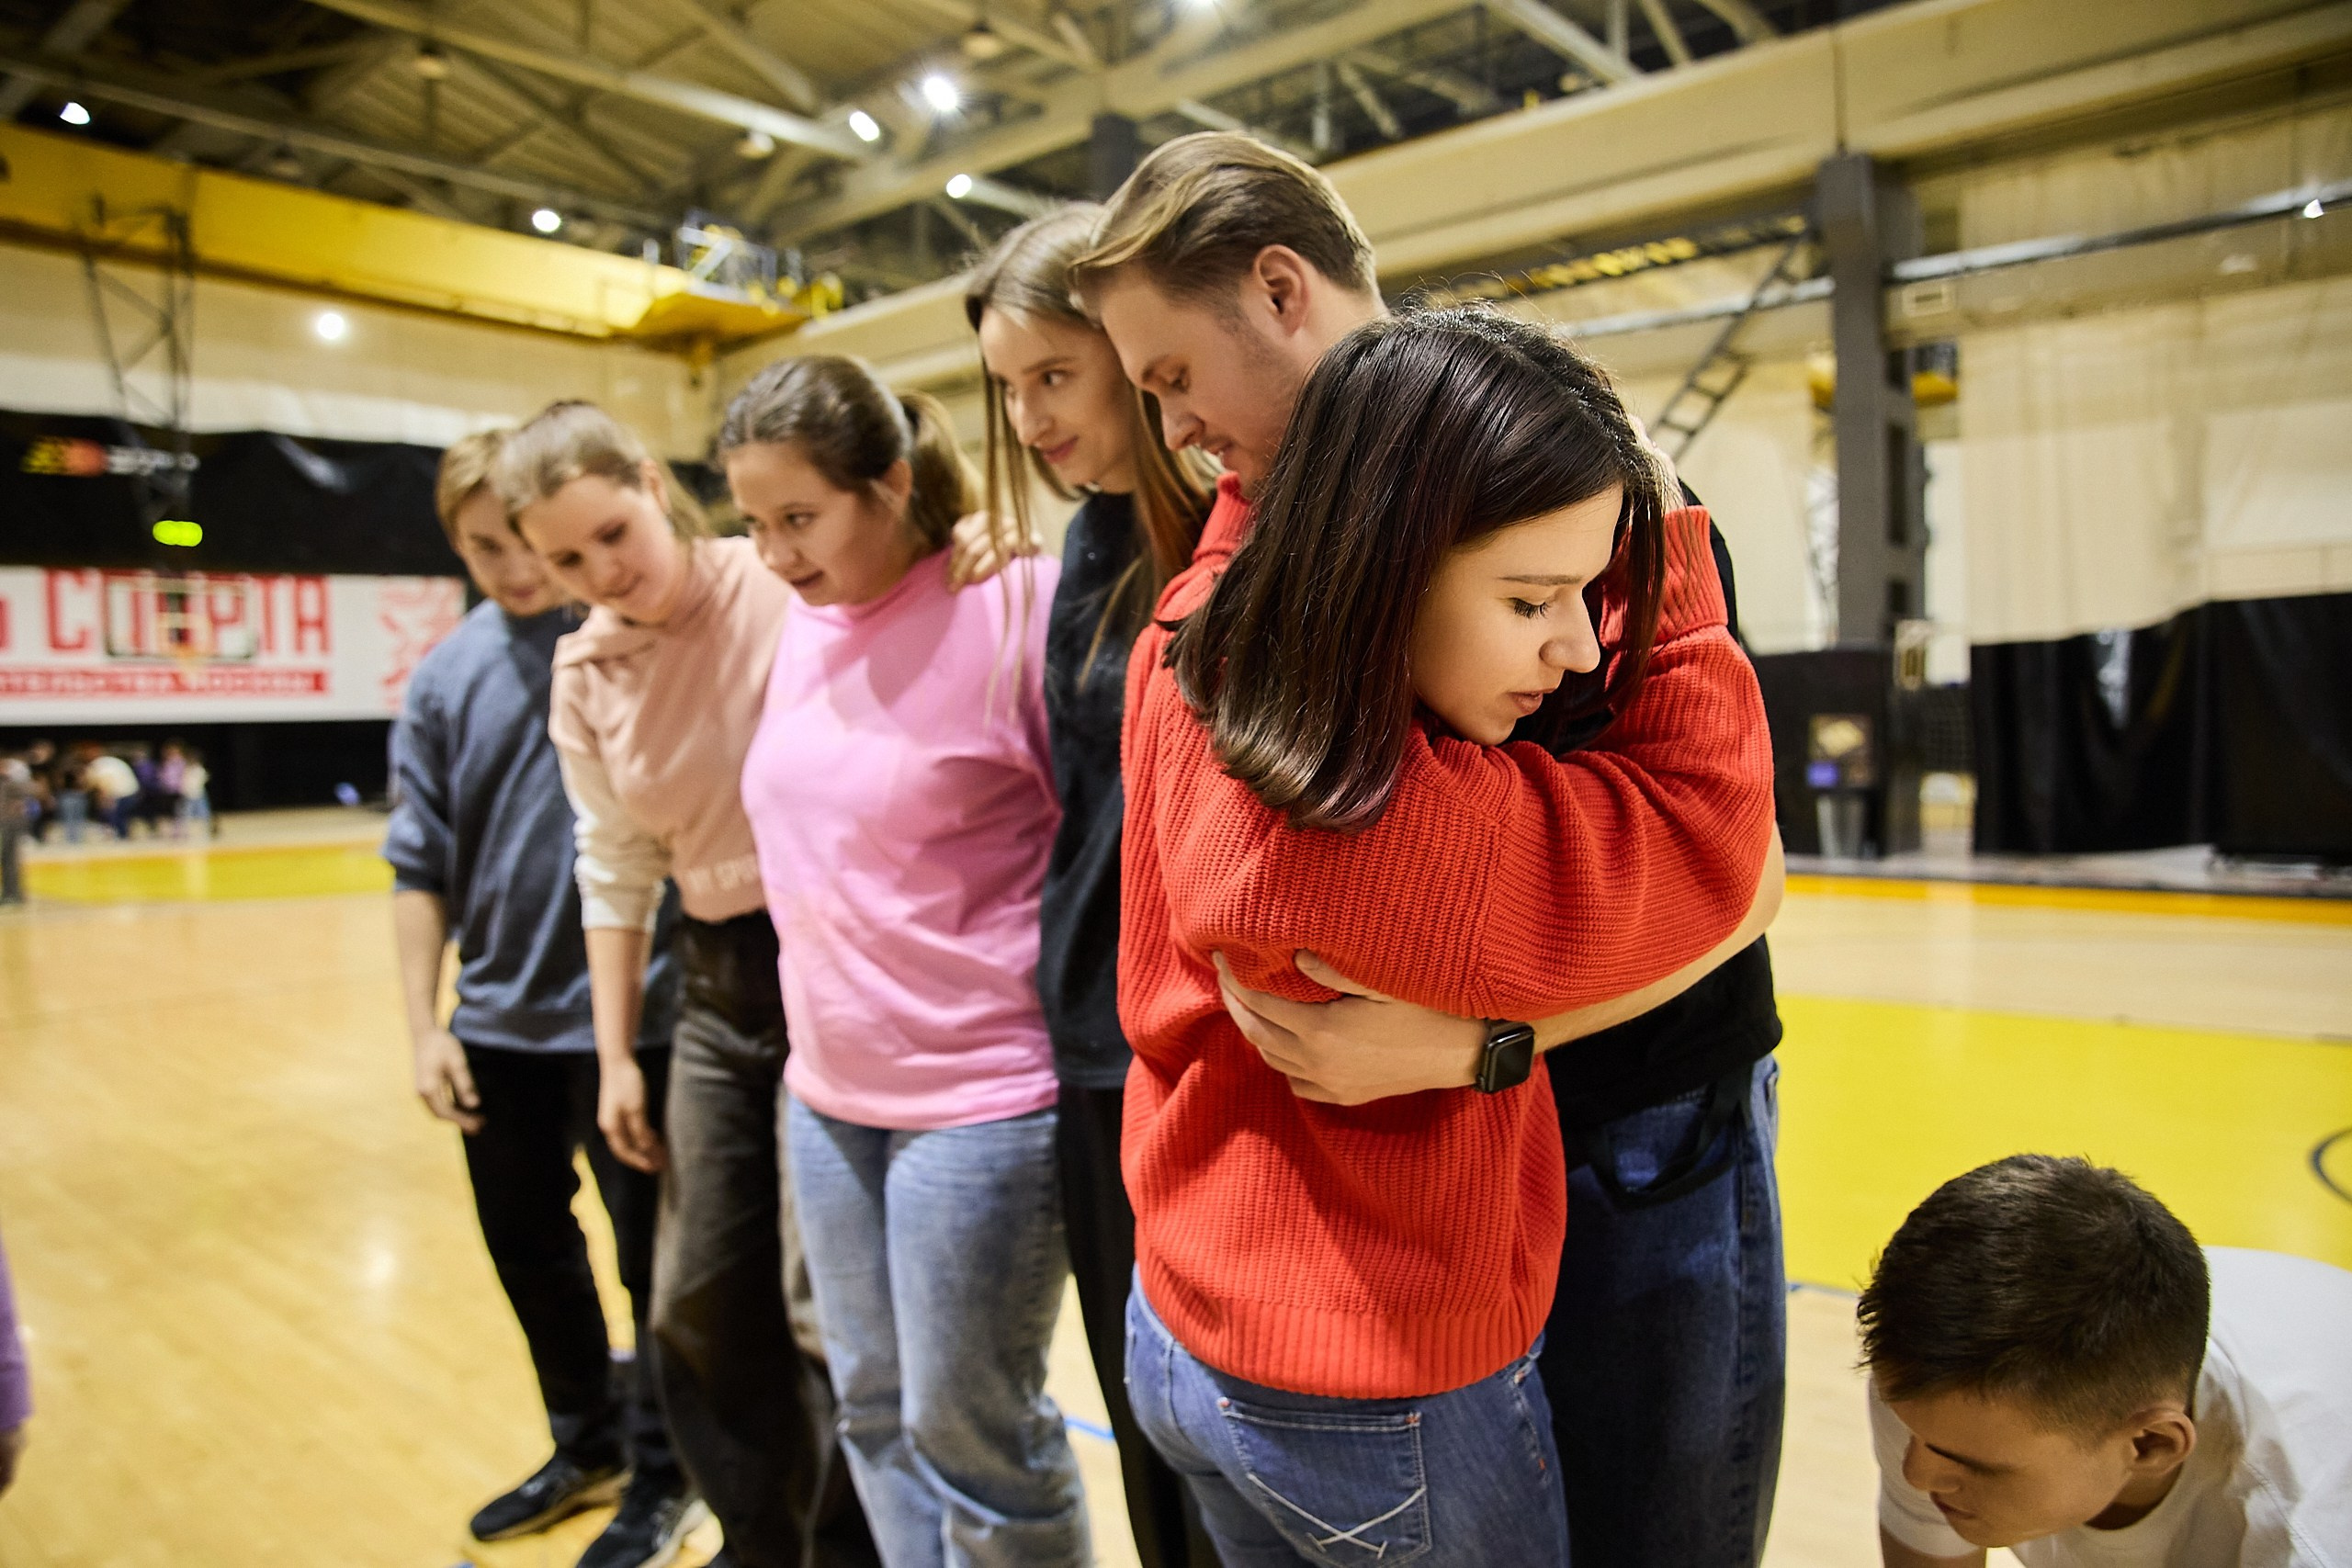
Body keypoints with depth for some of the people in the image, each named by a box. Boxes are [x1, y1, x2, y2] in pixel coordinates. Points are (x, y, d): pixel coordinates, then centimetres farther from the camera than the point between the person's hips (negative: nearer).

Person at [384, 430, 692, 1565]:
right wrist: (423, 1025, 2)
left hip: (629, 1012, -5)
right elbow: (420, 867, 6)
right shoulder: (446, 676, 3)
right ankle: (585, 1446, 42)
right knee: (525, 1247, 19)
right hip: (497, 1020, 5)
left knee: (652, 1256, 8)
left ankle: (659, 1473, 30)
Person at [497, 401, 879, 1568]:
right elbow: (615, 870, 11)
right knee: (698, 1303, 15)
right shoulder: (586, 675, 4)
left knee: (828, 1311, 0)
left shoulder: (791, 588, -14)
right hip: (717, 987, 6)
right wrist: (614, 1053, 11)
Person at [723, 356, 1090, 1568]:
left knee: (968, 1430, 8)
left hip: (980, 1095, -7)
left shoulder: (1012, 606, -16)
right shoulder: (800, 624, 5)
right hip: (826, 1093, 7)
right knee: (872, 1408, 20)